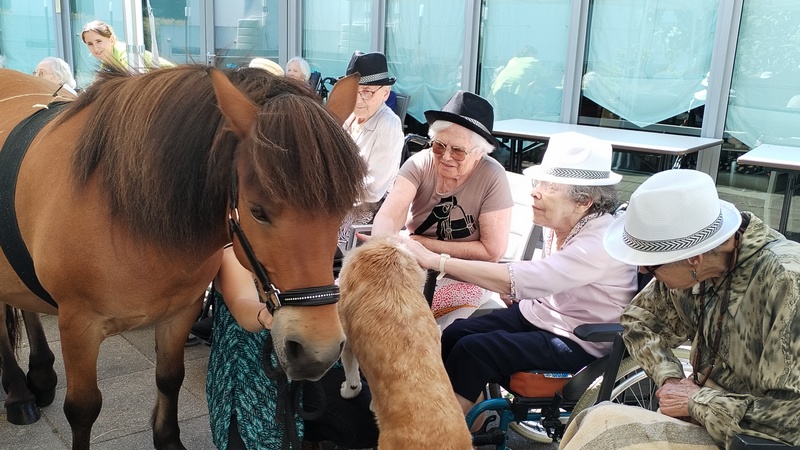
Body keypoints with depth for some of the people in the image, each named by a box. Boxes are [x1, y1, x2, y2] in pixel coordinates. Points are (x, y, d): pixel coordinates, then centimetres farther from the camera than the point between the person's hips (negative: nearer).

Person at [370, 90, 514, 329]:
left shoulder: (492, 177, -19)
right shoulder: (419, 164, -12)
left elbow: (492, 250, -15)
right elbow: (388, 217, -25)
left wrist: (426, 243, -16)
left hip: (465, 275, -3)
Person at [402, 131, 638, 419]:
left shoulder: (601, 243, -29)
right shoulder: (559, 224, -4)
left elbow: (518, 279, -38)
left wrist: (436, 260, -37)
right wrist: (518, 292, -3)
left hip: (576, 343, -8)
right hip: (538, 312, 8)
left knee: (471, 350, -20)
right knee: (454, 334, -7)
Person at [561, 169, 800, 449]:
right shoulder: (697, 268, -6)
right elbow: (641, 320, 9)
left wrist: (697, 402, -19)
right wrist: (669, 378, -7)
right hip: (702, 416, 6)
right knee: (595, 423, -15)